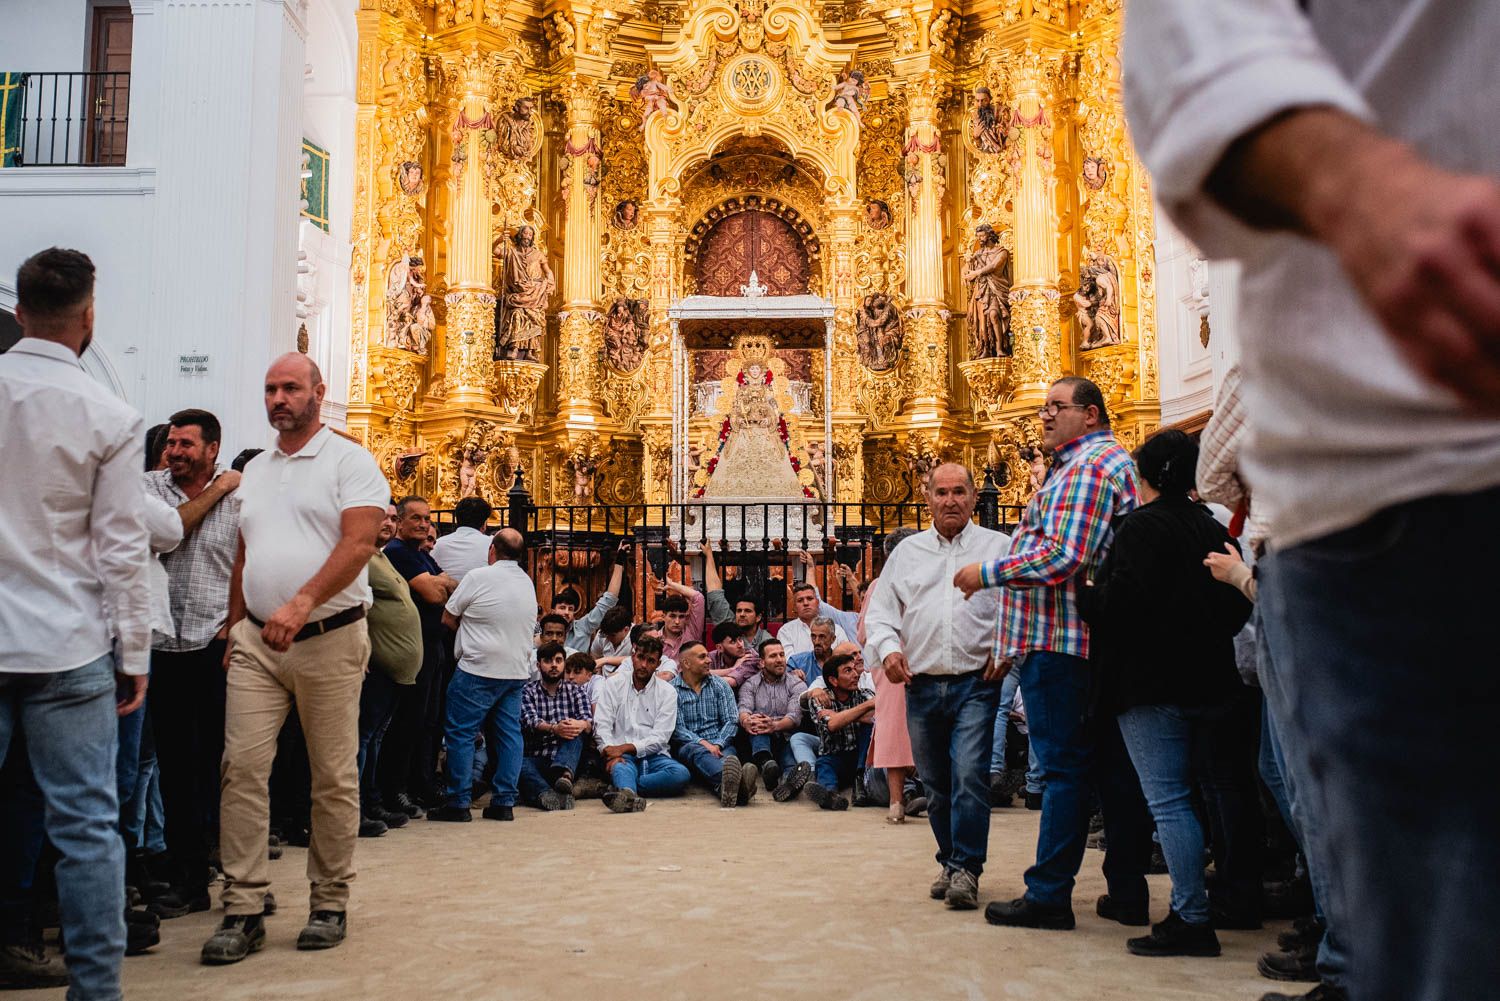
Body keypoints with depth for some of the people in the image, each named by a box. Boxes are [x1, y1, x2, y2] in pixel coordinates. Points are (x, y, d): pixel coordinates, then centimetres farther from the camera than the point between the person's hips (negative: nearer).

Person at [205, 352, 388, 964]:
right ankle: (243, 909, 1)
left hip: (329, 638, -5)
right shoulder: (255, 471, 17)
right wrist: (234, 631, 17)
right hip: (256, 641, 5)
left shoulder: (349, 461, -3)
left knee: (334, 777, 3)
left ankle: (329, 903, 14)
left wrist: (301, 604, -25)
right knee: (242, 768, -4)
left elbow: (358, 544, -15)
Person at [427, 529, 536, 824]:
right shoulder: (528, 584, 11)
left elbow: (448, 618, -2)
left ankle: (458, 802, -1)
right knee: (508, 733, 8)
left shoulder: (479, 577, -9)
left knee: (460, 733, 0)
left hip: (479, 669, -6)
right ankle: (504, 802, 8)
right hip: (518, 670, 7)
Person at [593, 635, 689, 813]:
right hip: (623, 757, -1)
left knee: (681, 774, -30)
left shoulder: (667, 692, 9)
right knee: (620, 768, -36)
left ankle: (620, 788, -36)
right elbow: (602, 726, 1)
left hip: (653, 756, 1)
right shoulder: (614, 684, 11)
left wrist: (625, 748, -14)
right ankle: (628, 794, -68)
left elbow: (660, 738, -1)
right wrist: (611, 752, -20)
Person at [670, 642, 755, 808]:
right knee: (699, 753, -39)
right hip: (688, 745, -3)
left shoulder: (720, 685, 15)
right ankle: (732, 781, -74)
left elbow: (731, 720, 6)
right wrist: (702, 742, -20)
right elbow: (677, 728, -4)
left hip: (720, 745, 3)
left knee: (729, 754, -34)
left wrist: (717, 744, -12)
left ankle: (726, 786, -72)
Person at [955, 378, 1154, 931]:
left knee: (1064, 768, -8)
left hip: (1059, 642, -10)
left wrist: (988, 573, -12)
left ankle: (1049, 894, -3)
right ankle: (1128, 891, 16)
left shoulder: (1086, 467, -11)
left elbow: (1062, 556, -22)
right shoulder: (1116, 461, 24)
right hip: (1101, 641, 10)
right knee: (1113, 766, 10)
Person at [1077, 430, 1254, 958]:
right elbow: (1239, 605, 17)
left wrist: (1086, 594, -4)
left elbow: (1124, 601, -22)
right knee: (1222, 788, 18)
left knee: (1168, 800, -8)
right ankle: (1242, 894, 28)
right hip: (1212, 679, 8)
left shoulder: (1143, 525, -12)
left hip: (1152, 682, -8)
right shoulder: (1214, 529, 12)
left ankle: (1191, 918, -10)